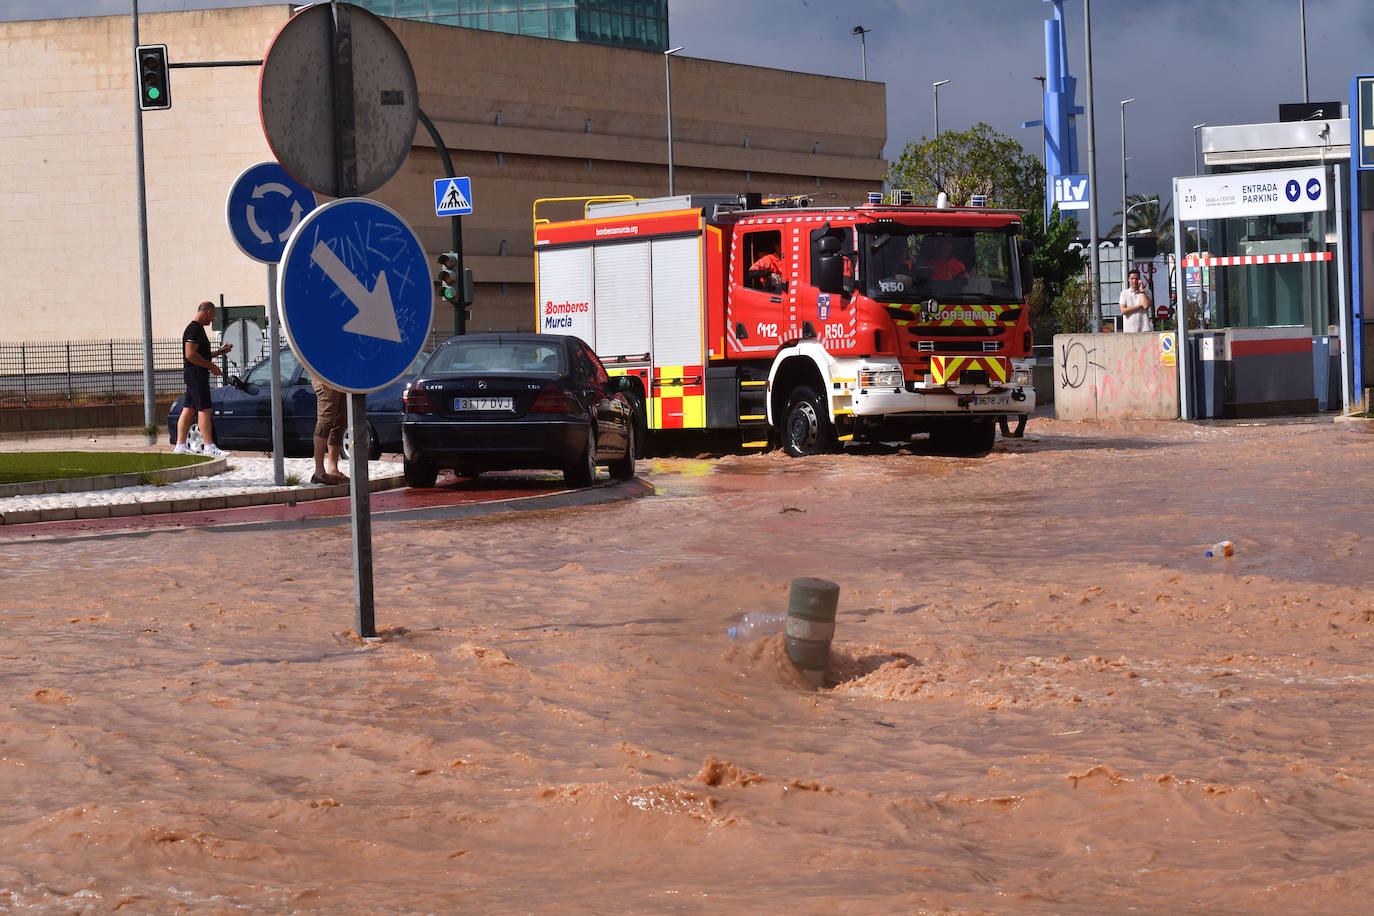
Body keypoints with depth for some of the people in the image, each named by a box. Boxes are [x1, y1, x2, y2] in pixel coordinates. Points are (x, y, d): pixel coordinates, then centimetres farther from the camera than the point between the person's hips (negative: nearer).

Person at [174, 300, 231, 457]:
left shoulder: (197, 328, 19)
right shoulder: (195, 329, -14)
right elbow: (190, 354, -22)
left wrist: (219, 352, 24)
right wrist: (211, 366, -17)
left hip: (193, 374, 11)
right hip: (196, 373, -11)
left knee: (188, 409, 10)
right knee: (204, 410, -10)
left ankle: (180, 445, 10)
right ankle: (209, 447, -12)